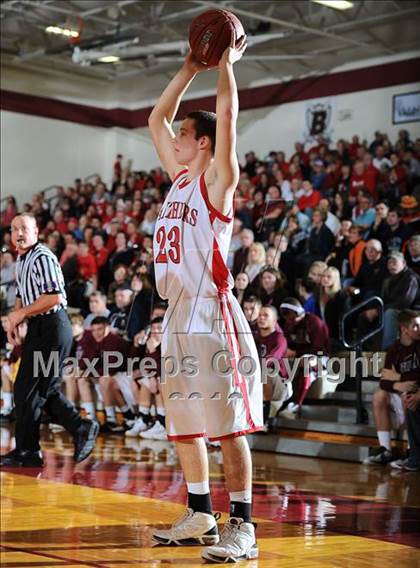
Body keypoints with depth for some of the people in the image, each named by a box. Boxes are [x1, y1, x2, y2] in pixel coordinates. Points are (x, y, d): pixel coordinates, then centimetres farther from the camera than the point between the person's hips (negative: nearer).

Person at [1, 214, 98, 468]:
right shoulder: (21, 259, 17)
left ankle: (27, 451, 3)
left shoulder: (43, 257, -14)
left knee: (27, 389, -5)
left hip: (52, 328, -10)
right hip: (39, 329, 10)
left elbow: (55, 297, -22)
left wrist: (22, 313, -15)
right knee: (46, 389, 10)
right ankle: (82, 428, 17)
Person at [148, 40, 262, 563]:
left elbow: (227, 112, -12)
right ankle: (200, 517, 23)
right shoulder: (179, 178, 16)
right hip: (178, 319, 8)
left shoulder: (217, 178, -3)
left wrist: (227, 61, -1)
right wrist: (191, 67, 20)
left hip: (212, 318, -8)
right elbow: (156, 118, 22)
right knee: (182, 425, 13)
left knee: (227, 426, -6)